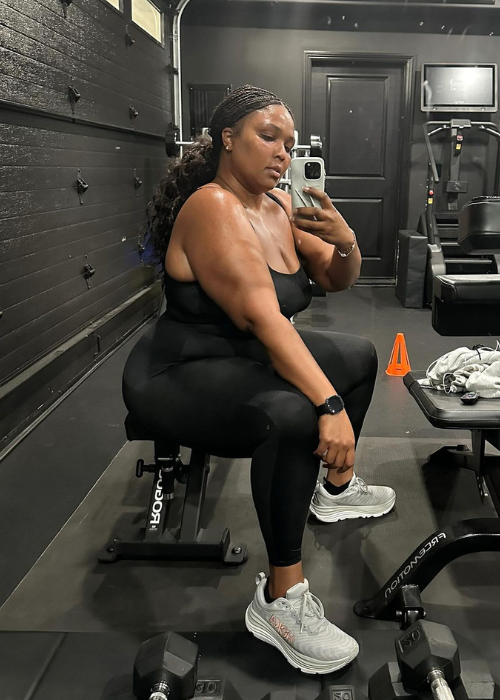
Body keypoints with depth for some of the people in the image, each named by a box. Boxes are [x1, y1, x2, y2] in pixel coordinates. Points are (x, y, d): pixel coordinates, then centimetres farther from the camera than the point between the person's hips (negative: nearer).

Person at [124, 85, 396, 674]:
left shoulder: (278, 206, 5)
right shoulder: (213, 207, -21)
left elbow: (337, 280, 11)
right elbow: (262, 317, -32)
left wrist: (345, 242, -12)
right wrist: (329, 404, -38)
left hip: (253, 356, 10)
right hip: (184, 374, -10)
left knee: (359, 355, 21)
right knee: (291, 416, -37)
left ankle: (336, 490, 36)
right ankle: (280, 600, -21)